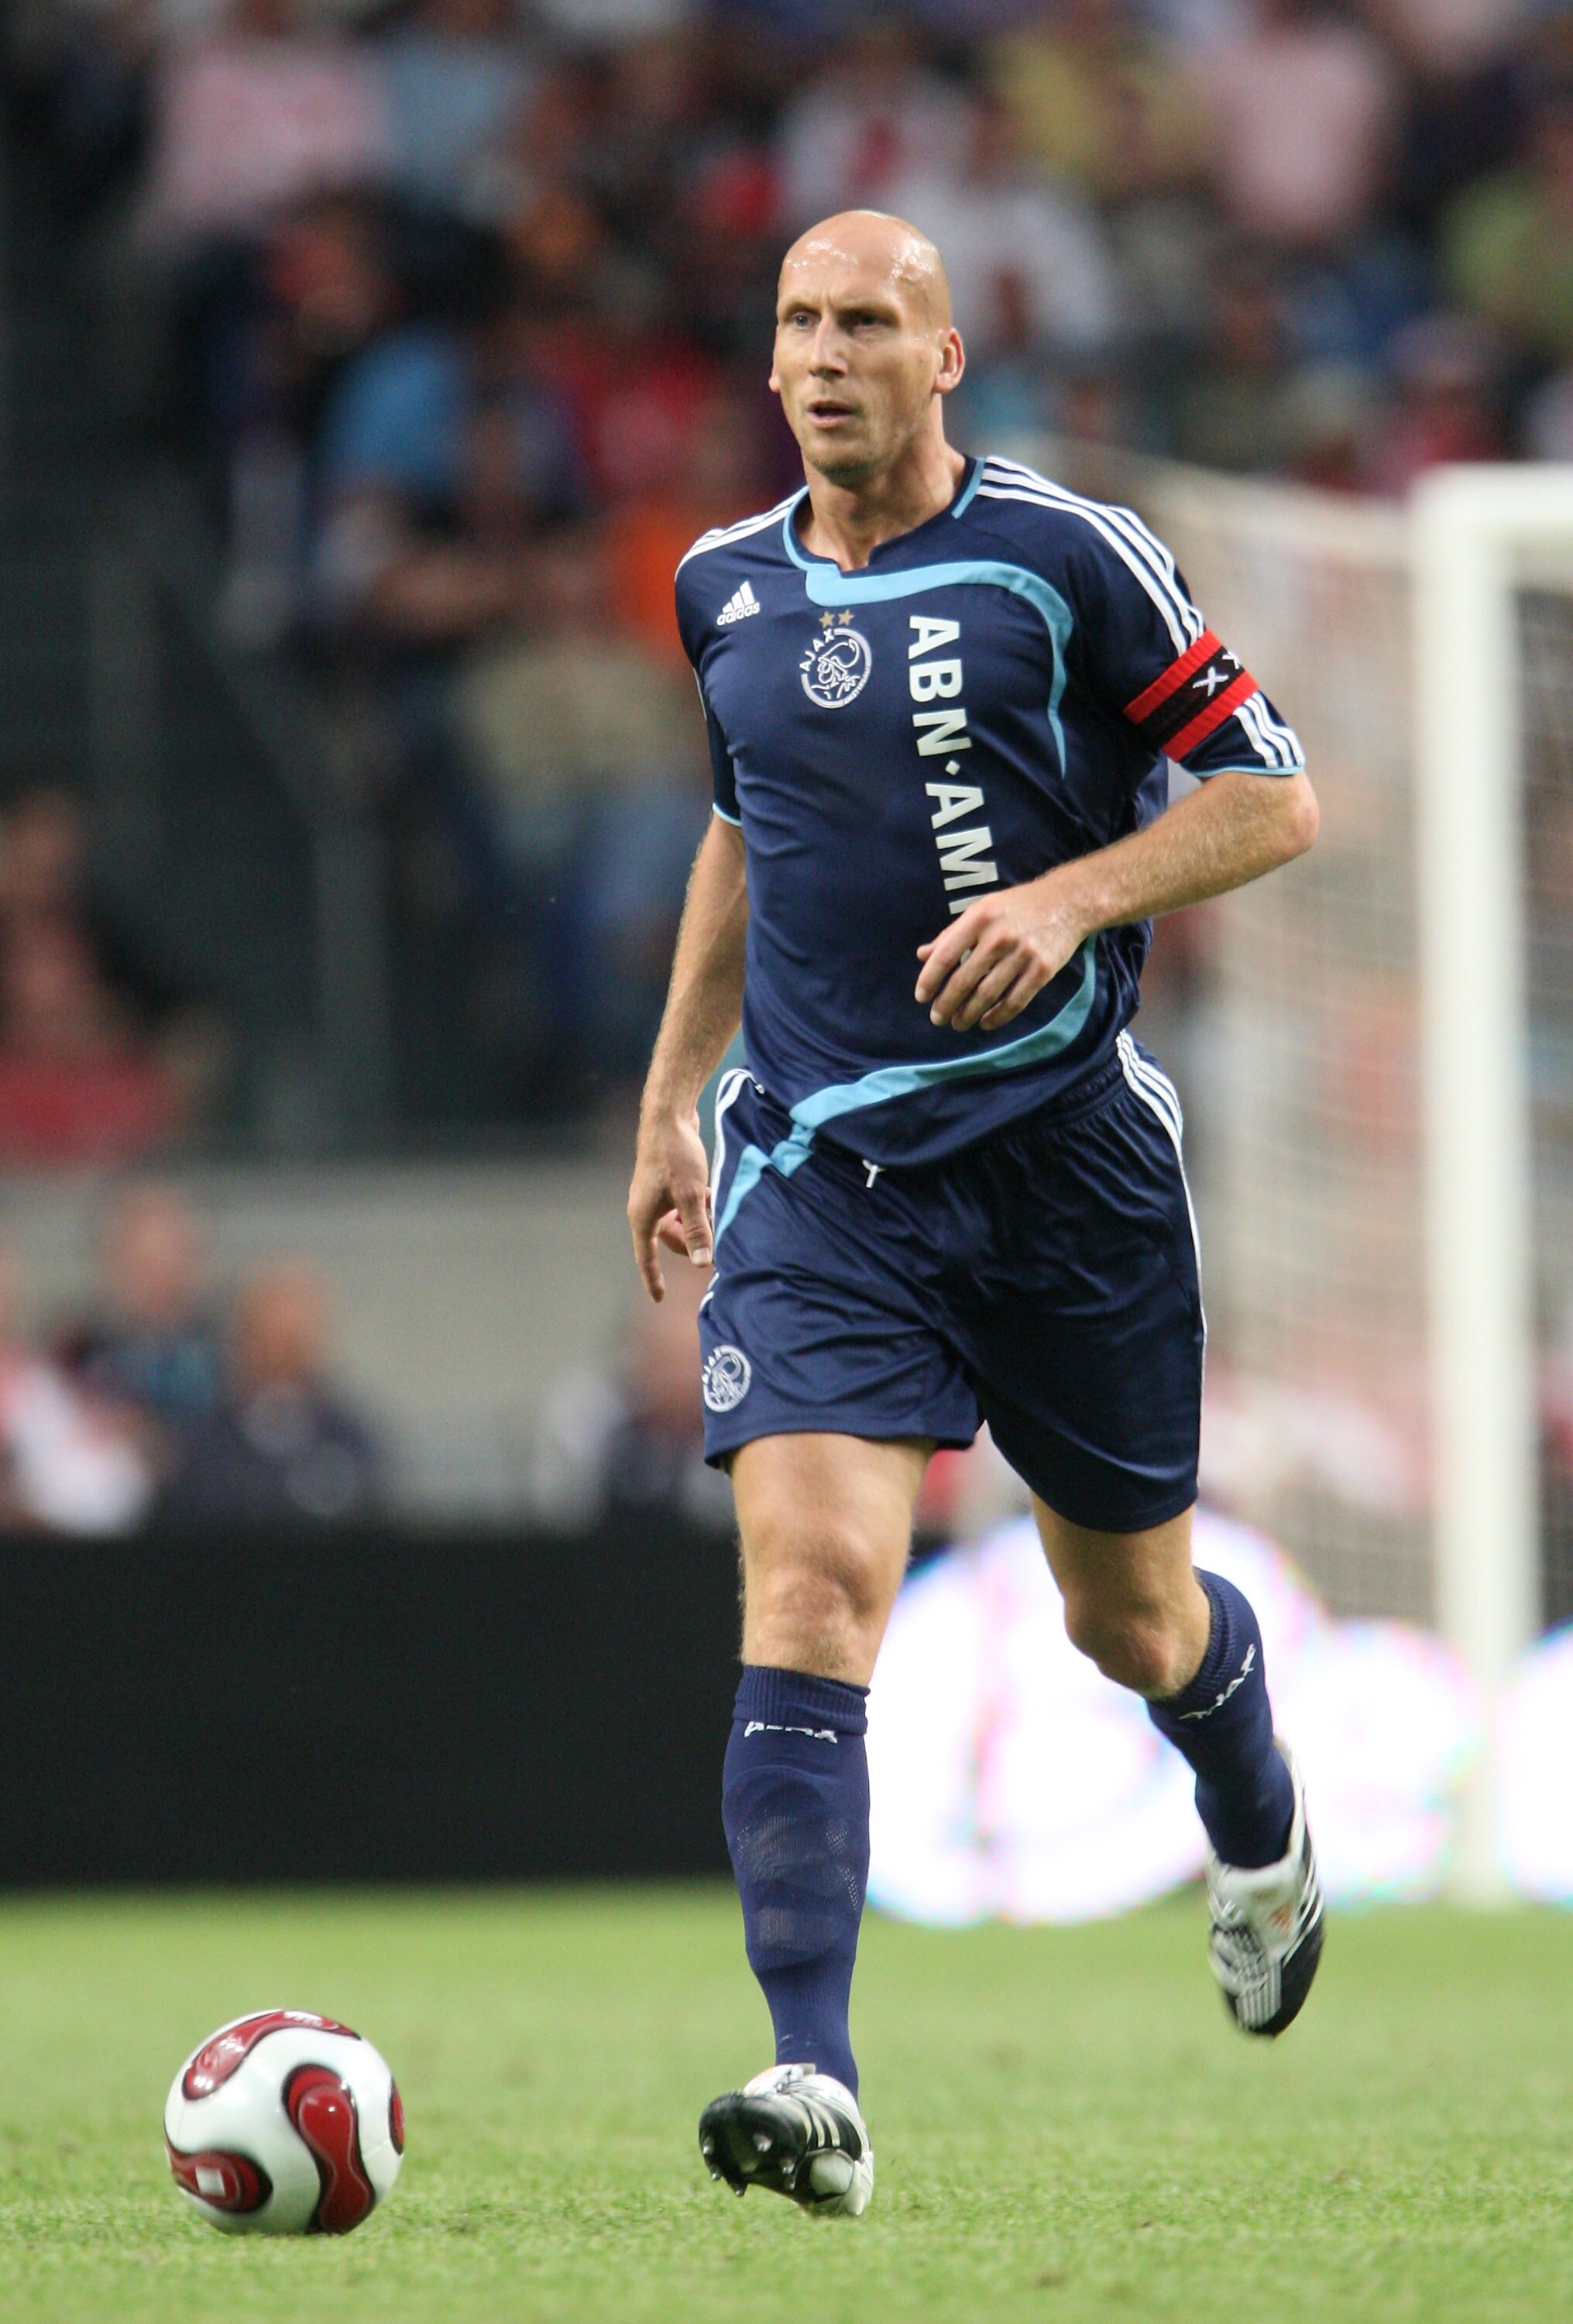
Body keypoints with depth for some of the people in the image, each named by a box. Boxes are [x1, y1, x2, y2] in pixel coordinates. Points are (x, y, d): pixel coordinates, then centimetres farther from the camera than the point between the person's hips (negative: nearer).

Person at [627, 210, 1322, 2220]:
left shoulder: (1064, 556, -6)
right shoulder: (726, 588, 8)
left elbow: (1271, 798, -4)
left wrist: (1069, 897, -18)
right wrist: (670, 1096, 23)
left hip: (1066, 1148, -2)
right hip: (817, 1174, 2)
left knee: (1133, 1620, 11)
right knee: (811, 1582, -18)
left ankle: (1259, 1832, 48)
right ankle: (815, 2089, -25)